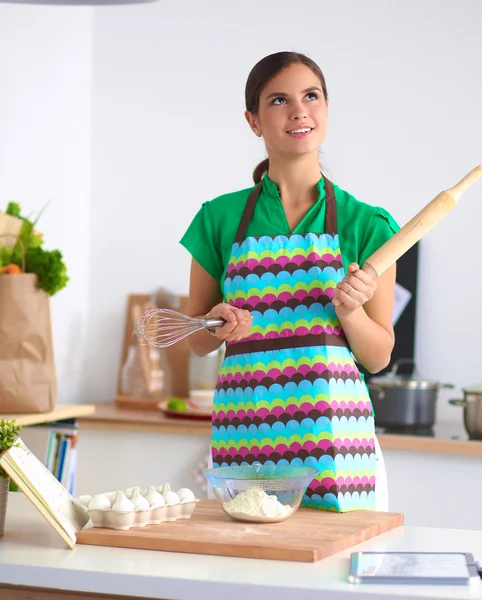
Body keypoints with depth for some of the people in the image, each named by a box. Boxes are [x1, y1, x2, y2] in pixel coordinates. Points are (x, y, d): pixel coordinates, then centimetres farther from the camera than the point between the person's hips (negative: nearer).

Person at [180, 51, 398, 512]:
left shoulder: (365, 224, 3)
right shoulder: (220, 218, 6)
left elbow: (379, 357, 6)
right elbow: (196, 340, 13)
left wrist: (350, 311, -12)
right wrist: (221, 325, -8)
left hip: (334, 437, -1)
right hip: (244, 436, 1)